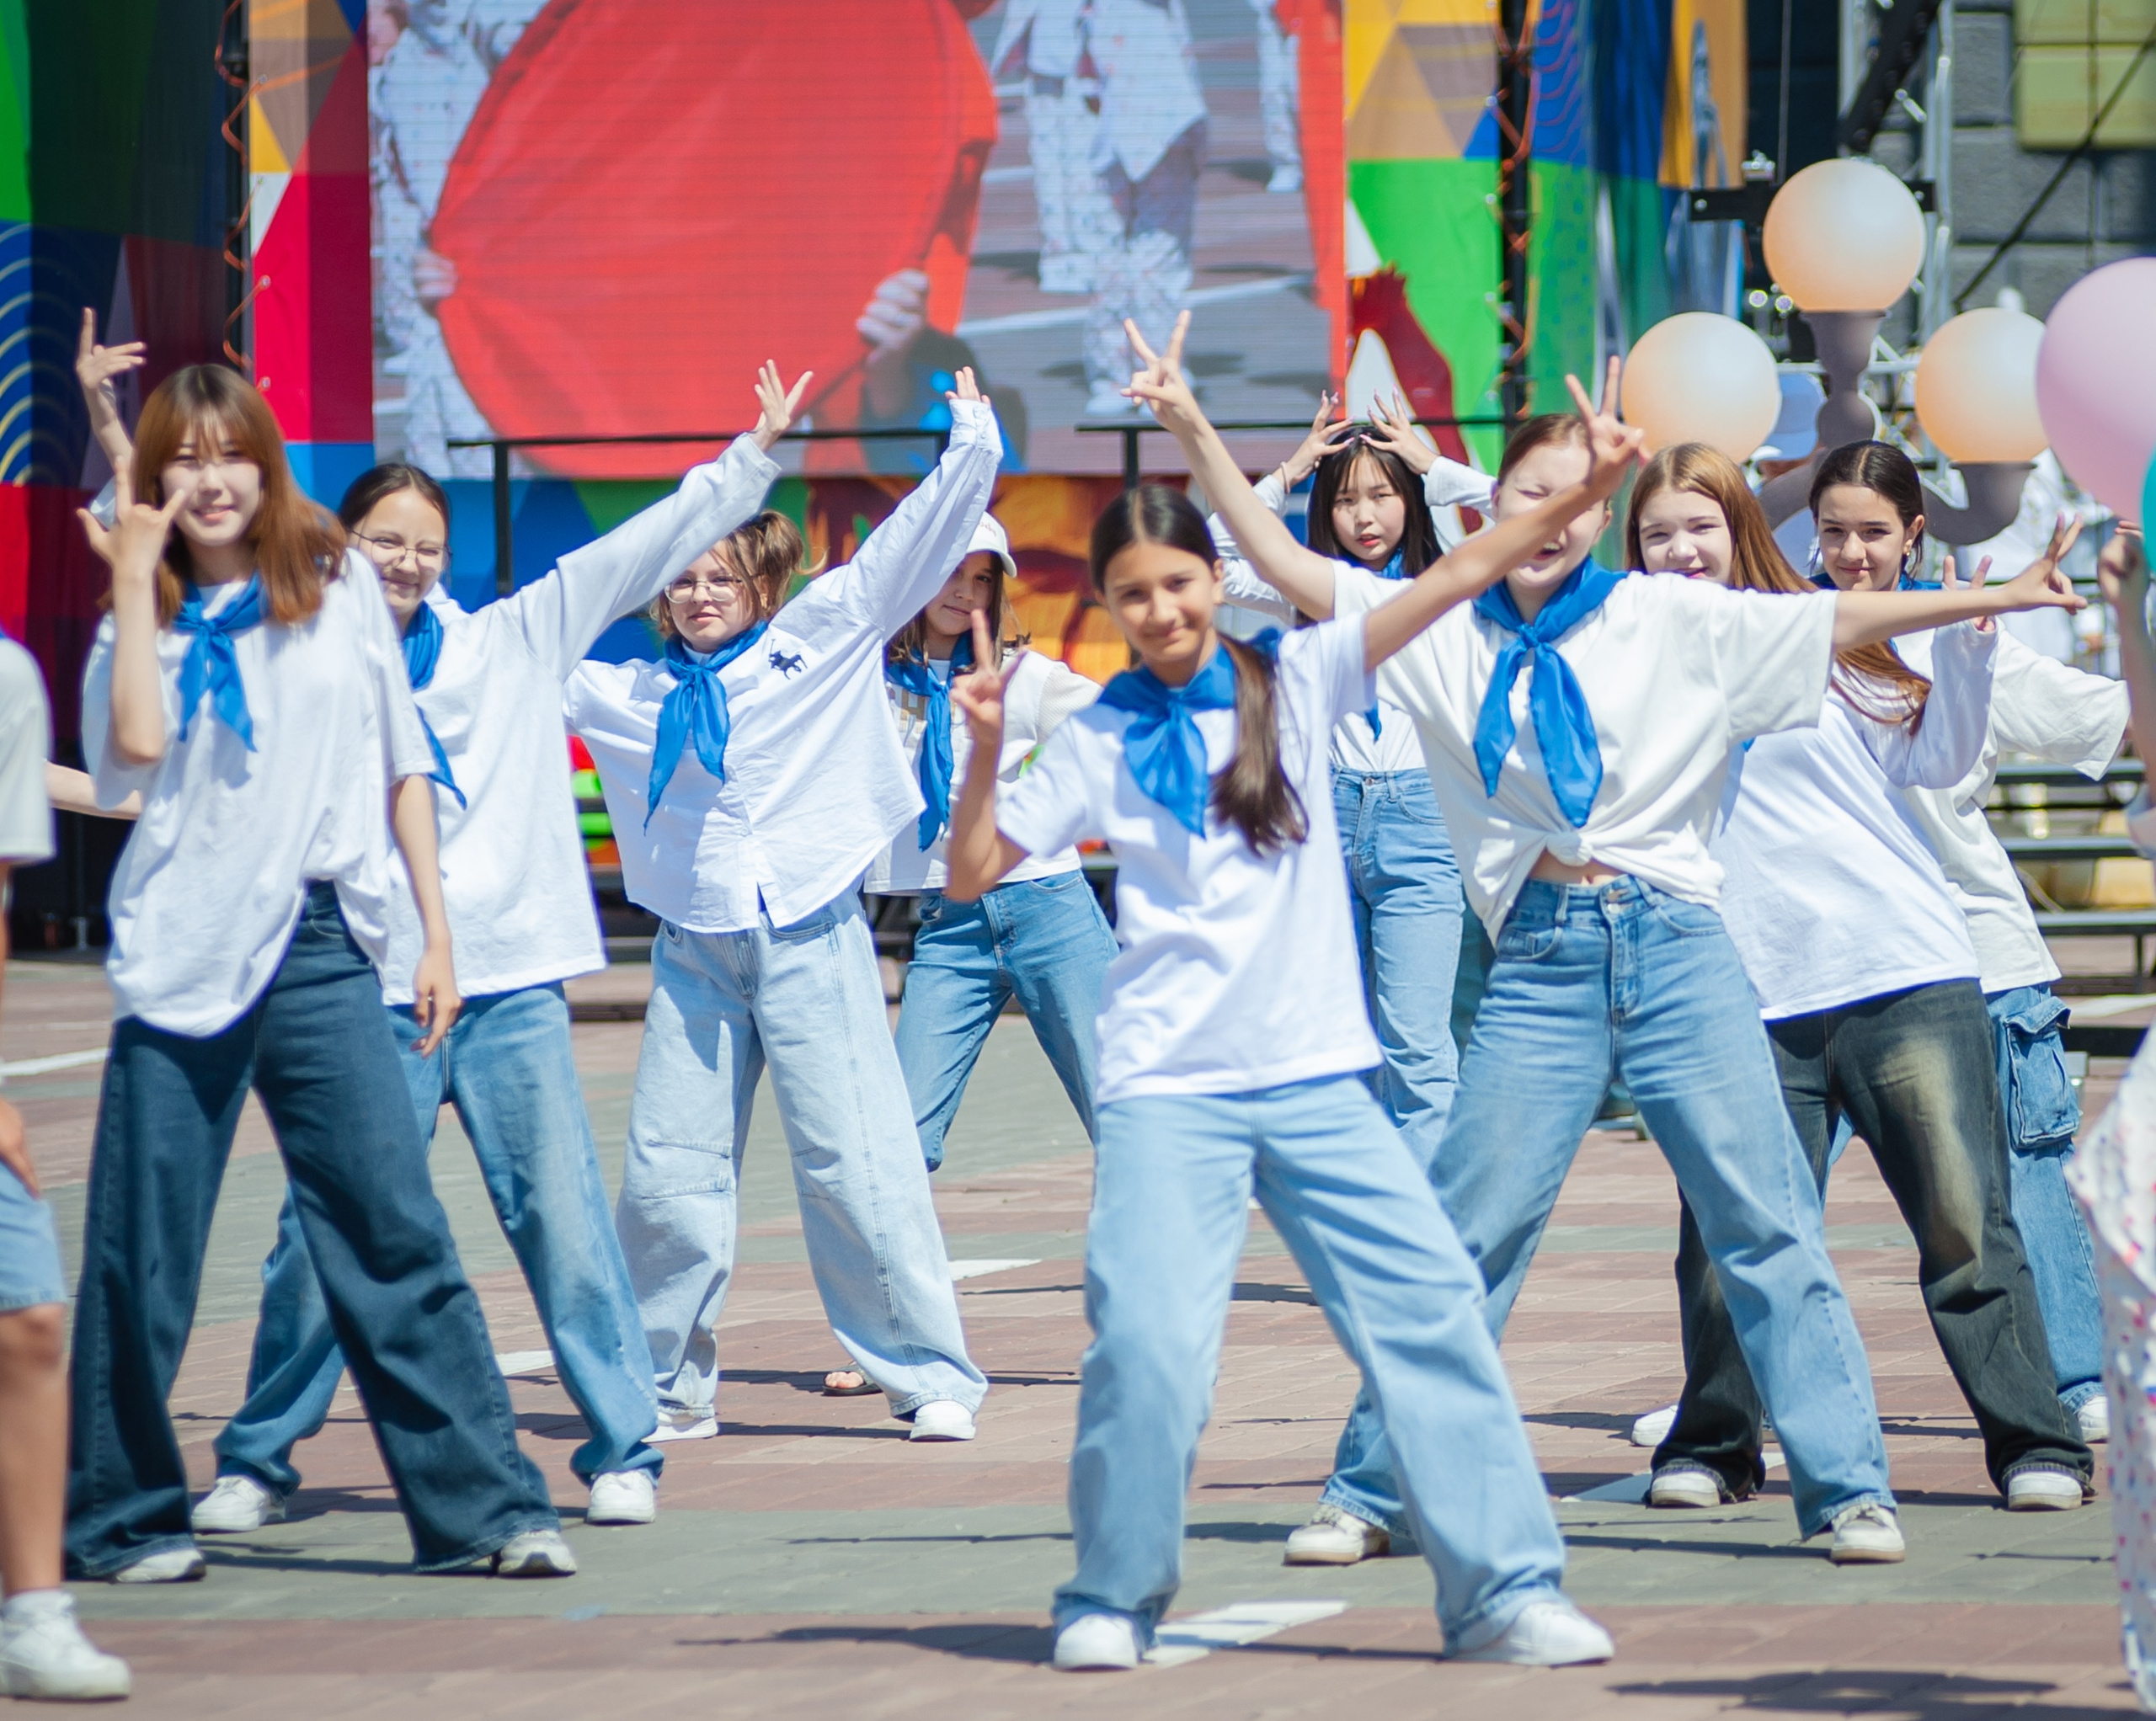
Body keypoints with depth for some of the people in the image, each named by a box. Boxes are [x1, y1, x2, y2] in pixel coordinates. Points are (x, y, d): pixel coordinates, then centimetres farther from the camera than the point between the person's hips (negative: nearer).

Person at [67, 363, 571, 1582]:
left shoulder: (339, 587, 9)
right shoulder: (151, 620, 7)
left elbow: (403, 763, 12)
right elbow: (134, 748, -13)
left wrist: (437, 930, 8)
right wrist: (136, 586, -7)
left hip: (323, 949, 0)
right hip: (182, 950, 0)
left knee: (398, 1237, -6)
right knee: (142, 1256, 2)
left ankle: (484, 1505, -5)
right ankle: (122, 1517, 14)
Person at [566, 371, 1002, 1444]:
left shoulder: (827, 635, 5)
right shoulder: (635, 697, 12)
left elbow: (921, 538, 1)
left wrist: (972, 440, -7)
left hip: (810, 934, -3)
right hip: (695, 945, 3)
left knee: (856, 1163, -5)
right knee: (667, 1175, 2)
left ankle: (930, 1375, 2)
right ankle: (667, 1387, 14)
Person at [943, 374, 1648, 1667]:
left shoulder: (1294, 680, 5)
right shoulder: (1099, 744, 6)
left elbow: (1457, 579, -1)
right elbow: (971, 875, 7)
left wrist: (1582, 495, -10)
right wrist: (985, 751, -8)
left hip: (1317, 1078, 1)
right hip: (1169, 1088, -1)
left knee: (1434, 1304, -5)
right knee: (1148, 1340, -14)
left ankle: (1505, 1590, 1)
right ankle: (1113, 1600, 4)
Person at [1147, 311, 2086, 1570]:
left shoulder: (1671, 621, 6)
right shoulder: (1445, 637, 8)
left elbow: (1839, 624, 7)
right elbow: (1285, 563, 7)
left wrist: (1998, 596, 2)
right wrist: (1195, 431, 0)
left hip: (1676, 946, -1)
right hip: (1540, 964, 1)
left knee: (1768, 1223, -3)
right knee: (1462, 1238, 0)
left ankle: (1848, 1488, 2)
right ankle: (1380, 1490, 9)